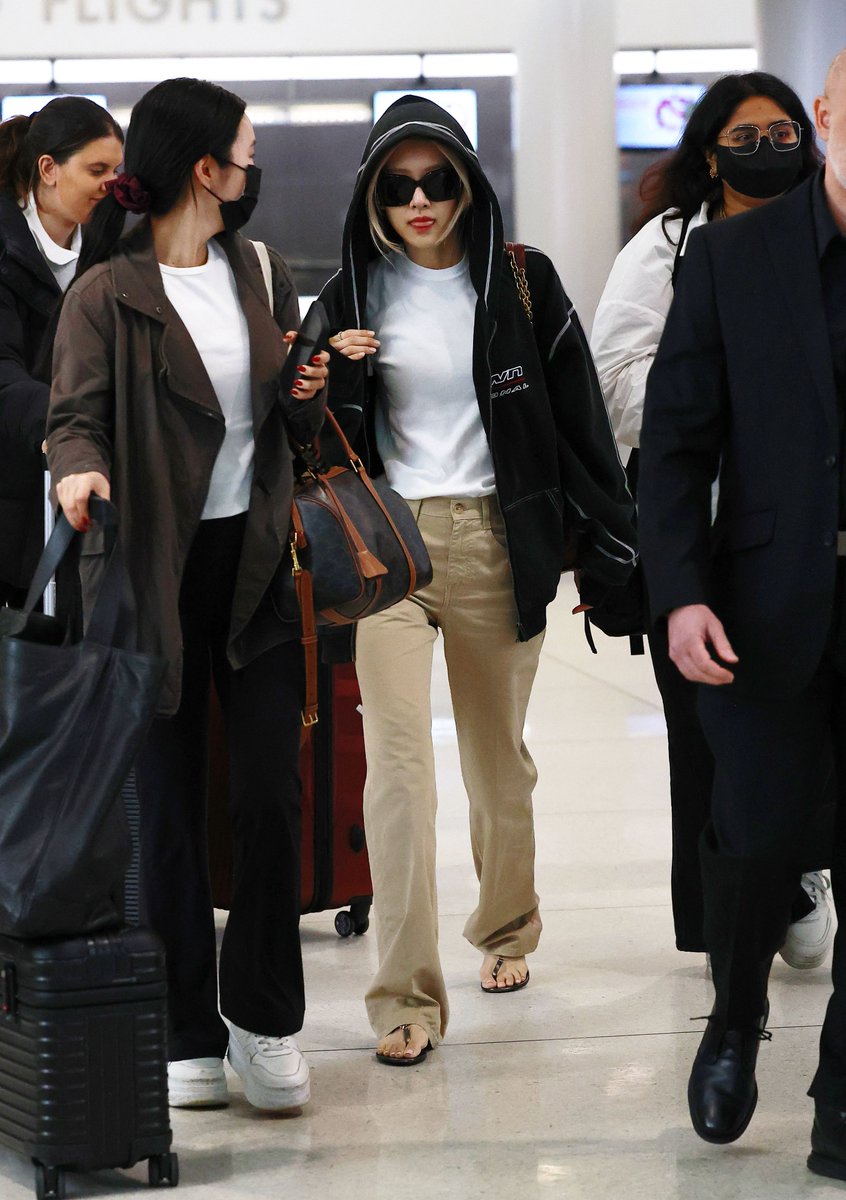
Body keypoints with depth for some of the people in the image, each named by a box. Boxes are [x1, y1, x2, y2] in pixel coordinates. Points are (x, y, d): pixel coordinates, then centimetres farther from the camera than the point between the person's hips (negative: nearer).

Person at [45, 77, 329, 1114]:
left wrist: (309, 395, -4)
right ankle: (187, 1032, 12)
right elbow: (76, 415, -12)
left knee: (272, 788, -2)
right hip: (158, 570, -4)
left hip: (257, 562, 4)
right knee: (168, 802, 2)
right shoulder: (107, 295, -3)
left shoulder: (261, 274, 13)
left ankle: (265, 1016, 12)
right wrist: (79, 469, -34)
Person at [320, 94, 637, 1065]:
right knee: (398, 761, -10)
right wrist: (324, 385, -9)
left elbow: (577, 416, 4)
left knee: (498, 757, 12)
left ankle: (506, 932, 37)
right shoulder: (354, 294, 6)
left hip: (496, 539, 0)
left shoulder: (521, 282, 3)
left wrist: (610, 546, 1)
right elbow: (330, 434, 13)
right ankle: (406, 998, -10)